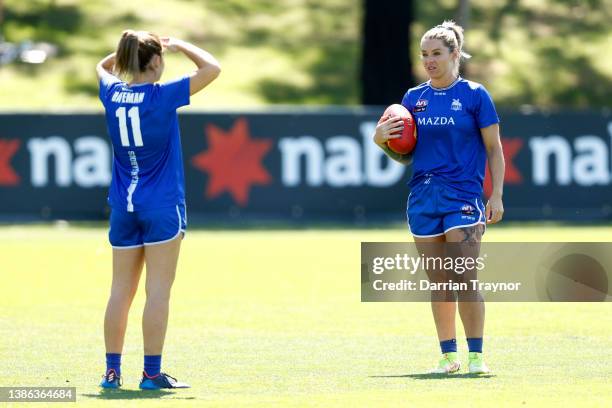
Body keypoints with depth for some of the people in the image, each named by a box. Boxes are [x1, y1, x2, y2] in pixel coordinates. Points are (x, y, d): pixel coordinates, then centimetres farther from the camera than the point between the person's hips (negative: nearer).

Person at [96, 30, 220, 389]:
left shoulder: (112, 94, 2)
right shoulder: (163, 96, -13)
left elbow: (103, 66, 26)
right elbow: (212, 68, -7)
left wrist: (129, 49, 17)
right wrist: (182, 46, 5)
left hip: (123, 207, 5)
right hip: (162, 206, -5)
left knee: (121, 291, 9)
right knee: (158, 290, -3)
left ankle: (113, 370, 10)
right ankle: (152, 373, -4)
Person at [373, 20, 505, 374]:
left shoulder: (475, 95, -1)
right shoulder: (413, 98, 10)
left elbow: (494, 149, 0)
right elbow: (406, 155, 15)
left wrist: (497, 196, -7)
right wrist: (382, 140, -4)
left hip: (463, 197, -4)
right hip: (423, 196, 4)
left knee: (465, 279, -11)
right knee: (438, 281, 6)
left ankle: (476, 355, -5)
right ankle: (448, 355, 13)